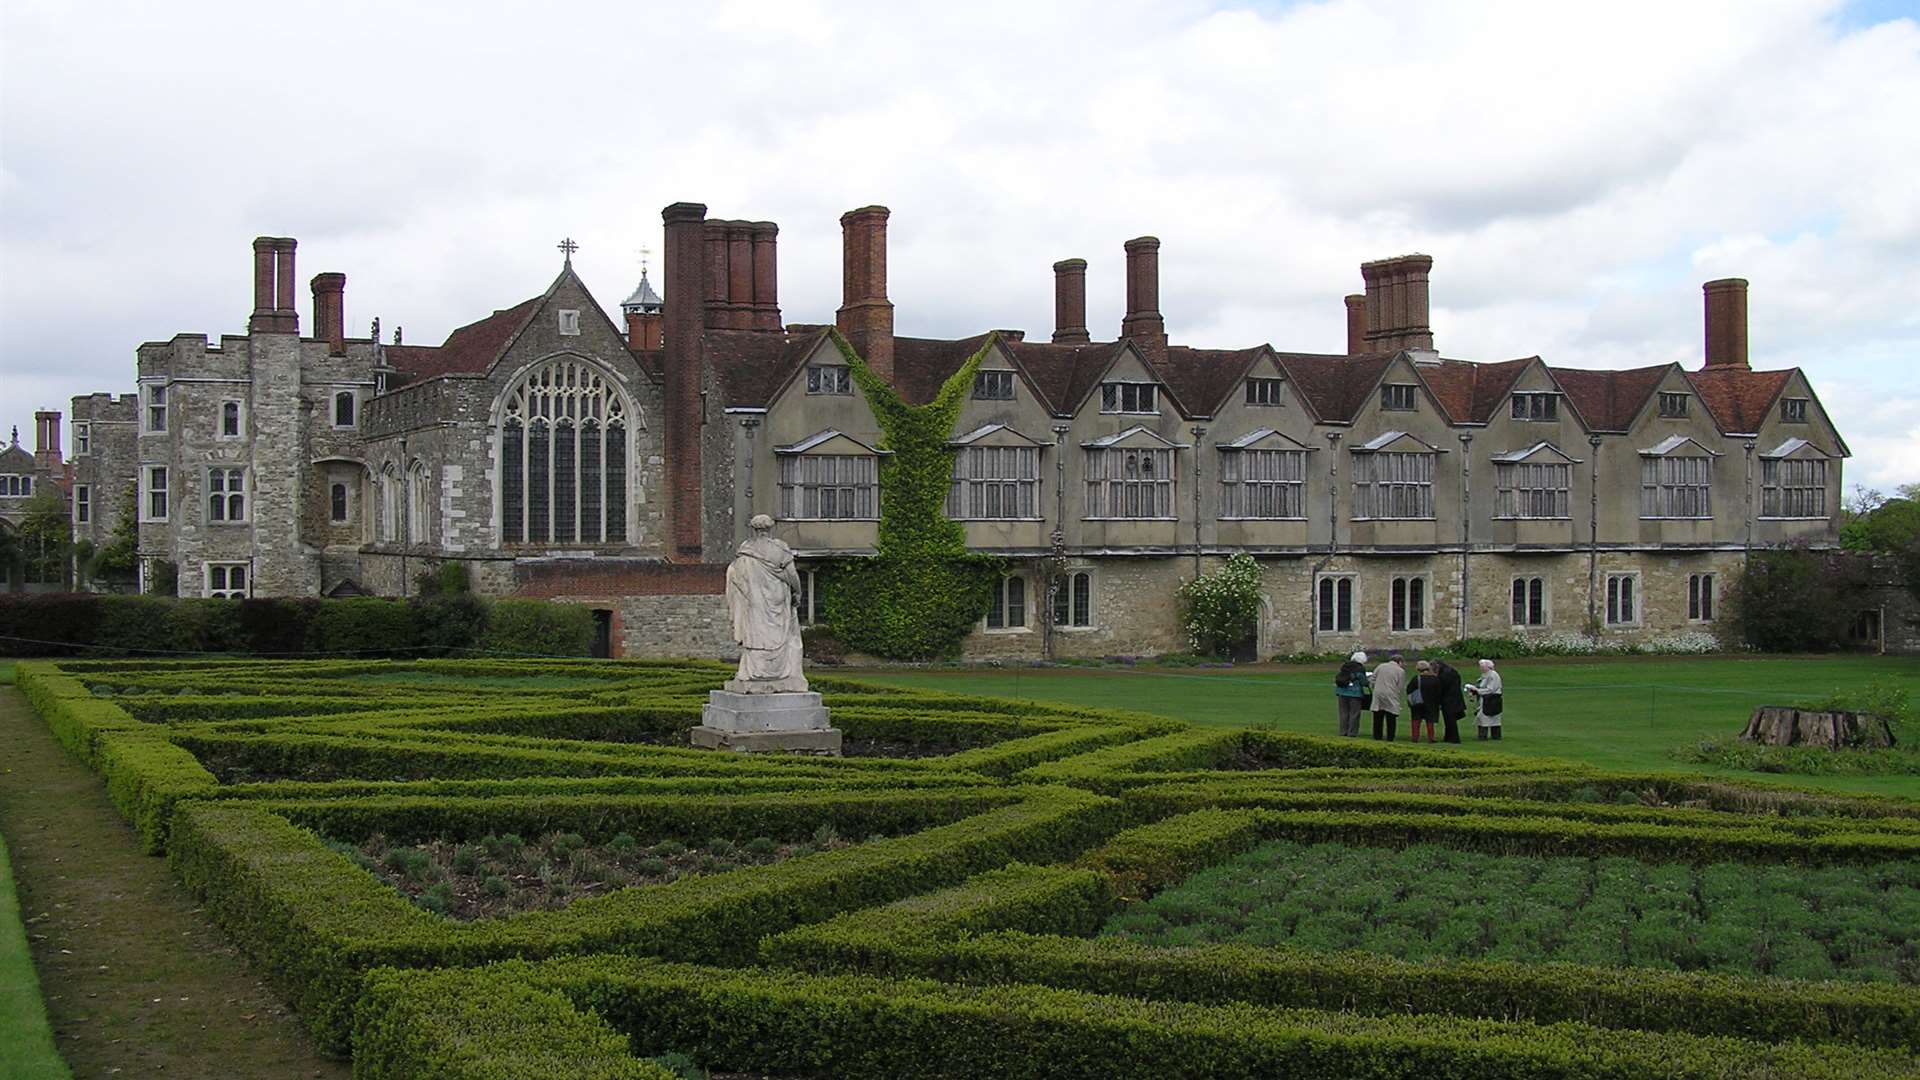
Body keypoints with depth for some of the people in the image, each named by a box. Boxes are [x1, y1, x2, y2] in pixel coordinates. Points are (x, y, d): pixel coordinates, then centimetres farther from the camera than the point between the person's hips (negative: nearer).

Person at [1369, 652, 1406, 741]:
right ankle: (1390, 739, 3)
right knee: (1391, 721, 4)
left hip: (1378, 696, 3)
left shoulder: (1380, 667, 8)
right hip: (1391, 698, -3)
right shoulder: (1401, 671, -2)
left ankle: (1377, 738, 12)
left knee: (1377, 720, 9)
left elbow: (1372, 680, 9)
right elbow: (1401, 688, -3)